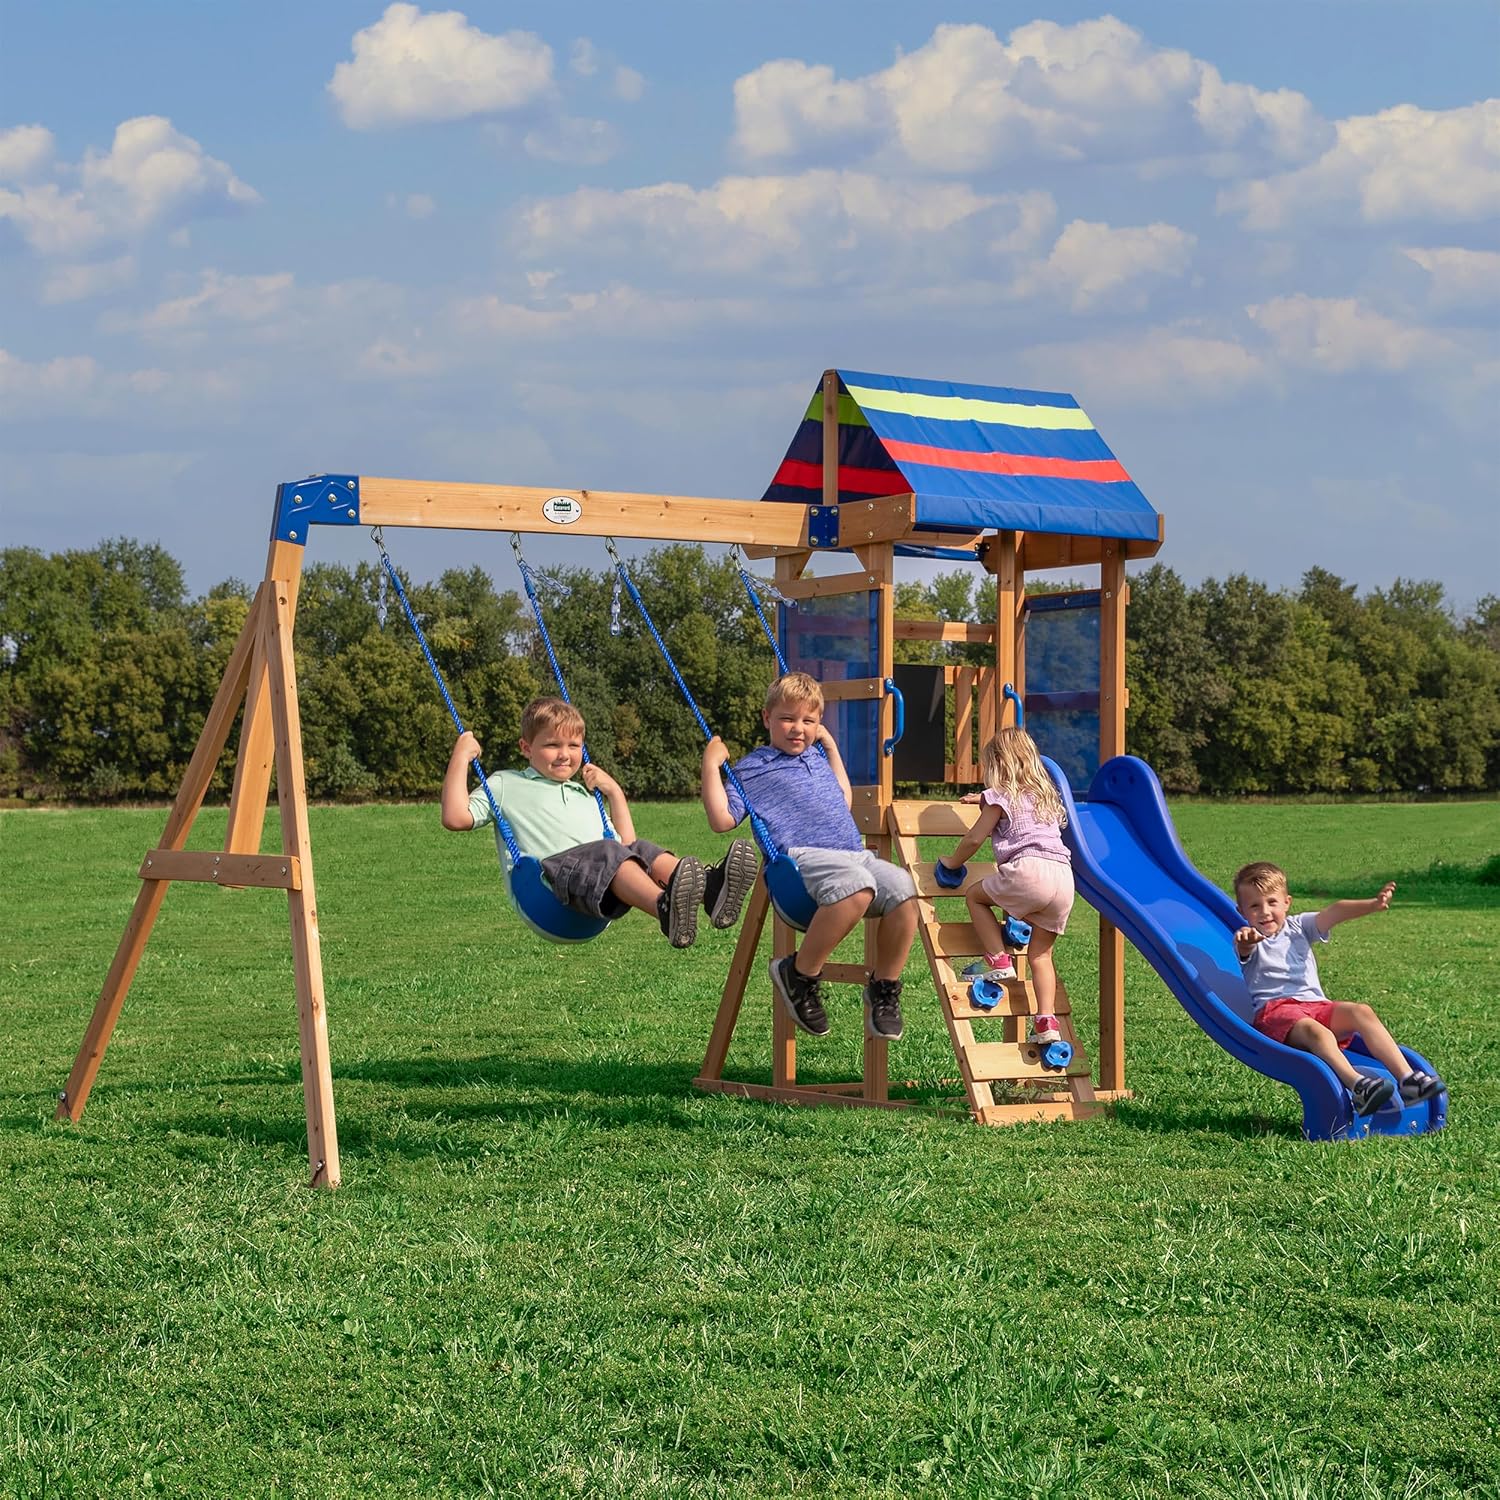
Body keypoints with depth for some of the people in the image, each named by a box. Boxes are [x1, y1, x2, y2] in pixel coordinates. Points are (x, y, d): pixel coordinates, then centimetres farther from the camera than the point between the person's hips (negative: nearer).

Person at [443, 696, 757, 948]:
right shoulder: (505, 784, 24)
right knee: (608, 852, -34)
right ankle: (665, 907, -66)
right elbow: (455, 818, 9)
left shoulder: (585, 795, 39)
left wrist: (614, 792, 32)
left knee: (642, 850, -25)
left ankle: (709, 888, -56)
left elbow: (626, 844, 36)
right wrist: (461, 756, 10)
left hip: (601, 896, 5)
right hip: (546, 876, -5)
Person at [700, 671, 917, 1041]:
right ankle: (799, 974, -21)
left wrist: (831, 748, 39)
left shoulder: (816, 758, 31)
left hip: (855, 854, 7)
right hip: (801, 856, -7)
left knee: (903, 888, -24)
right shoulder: (752, 767, 10)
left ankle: (884, 987, -6)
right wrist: (711, 765, 0)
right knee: (856, 885, -40)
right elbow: (722, 820, 0)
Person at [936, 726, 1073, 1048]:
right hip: (1064, 878, 7)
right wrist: (984, 801, 65)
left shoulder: (1000, 797, 10)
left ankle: (999, 962, 4)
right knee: (1040, 954, 12)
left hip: (1028, 869, -7)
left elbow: (974, 838, 10)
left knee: (975, 895, 17)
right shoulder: (1045, 796, 31)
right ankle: (1047, 1021, -3)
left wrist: (952, 862, 26)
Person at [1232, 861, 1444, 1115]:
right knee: (1316, 1032, -36)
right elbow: (1244, 949, -21)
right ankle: (1356, 1085, -57)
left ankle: (1407, 1078, -33)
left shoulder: (1298, 927, 18)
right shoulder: (1250, 941, 6)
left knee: (1361, 1012, -22)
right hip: (1274, 1011, -5)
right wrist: (1245, 940, -48)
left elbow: (1335, 913, -1)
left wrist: (1372, 905, -20)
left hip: (1316, 1004, 5)